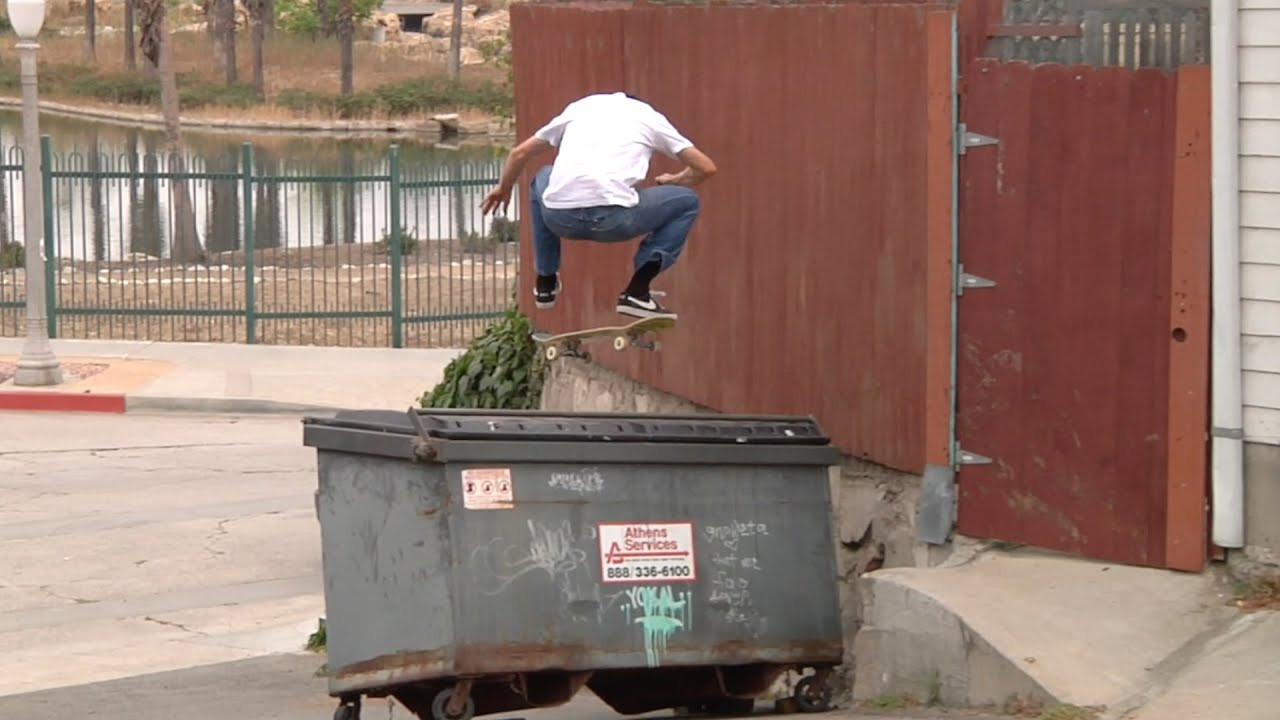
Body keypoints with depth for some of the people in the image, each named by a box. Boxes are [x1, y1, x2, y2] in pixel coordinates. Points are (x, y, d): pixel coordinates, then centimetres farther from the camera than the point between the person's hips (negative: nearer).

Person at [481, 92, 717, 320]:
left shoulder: (579, 108, 28)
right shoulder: (649, 116, 21)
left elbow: (520, 153, 32)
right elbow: (706, 167, 19)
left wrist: (503, 188, 53)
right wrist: (673, 181, 41)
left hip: (560, 218, 4)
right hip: (614, 218, -4)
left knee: (542, 179, 39)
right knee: (687, 201, 21)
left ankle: (545, 283, 38)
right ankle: (637, 292, 9)